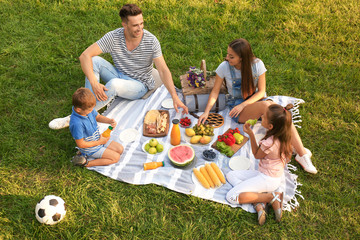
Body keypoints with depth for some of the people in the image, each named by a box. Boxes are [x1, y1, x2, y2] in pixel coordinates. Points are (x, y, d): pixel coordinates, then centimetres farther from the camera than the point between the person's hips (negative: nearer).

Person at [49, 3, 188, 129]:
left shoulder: (151, 41, -17)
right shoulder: (113, 37, -14)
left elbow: (163, 70, -18)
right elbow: (84, 56, -18)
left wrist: (175, 97, -29)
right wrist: (94, 83, -33)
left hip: (140, 85, -3)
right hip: (118, 76, 3)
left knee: (114, 84, -36)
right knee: (94, 60, -21)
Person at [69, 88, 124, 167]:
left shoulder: (88, 109, -13)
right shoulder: (77, 124, -36)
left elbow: (97, 117, 8)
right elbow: (80, 144, -27)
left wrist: (109, 121, -12)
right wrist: (99, 142, -20)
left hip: (99, 139, 8)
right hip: (91, 148, -8)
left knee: (120, 149, 11)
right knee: (116, 157, -8)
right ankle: (87, 162, -5)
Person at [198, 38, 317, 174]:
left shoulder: (257, 65, -9)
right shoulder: (224, 67, -11)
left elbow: (261, 91, -5)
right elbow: (215, 91, -2)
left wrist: (243, 105, -19)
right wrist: (206, 112, -14)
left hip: (255, 101, 2)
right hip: (237, 106, -2)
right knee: (266, 105, -34)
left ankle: (301, 153, -28)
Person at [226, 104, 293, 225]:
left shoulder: (269, 143, -31)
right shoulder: (281, 136, -6)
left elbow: (257, 155, -8)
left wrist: (251, 134, -10)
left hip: (268, 180, -9)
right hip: (275, 175, 9)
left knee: (231, 197, -12)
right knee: (230, 175, 10)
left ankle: (272, 197, -7)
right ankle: (258, 204, -5)